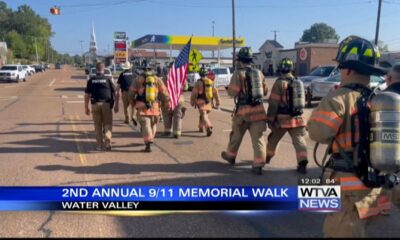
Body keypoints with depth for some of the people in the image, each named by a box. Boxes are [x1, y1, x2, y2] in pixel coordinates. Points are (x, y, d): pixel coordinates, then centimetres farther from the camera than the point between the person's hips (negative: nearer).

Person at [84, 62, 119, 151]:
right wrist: (116, 105, 9)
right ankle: (107, 140, -14)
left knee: (98, 125, 11)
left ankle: (100, 145, 14)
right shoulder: (108, 79, 3)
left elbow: (87, 95, 6)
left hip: (95, 104, 1)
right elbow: (116, 93, 1)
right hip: (106, 104, -1)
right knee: (107, 124, 7)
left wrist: (86, 107, 12)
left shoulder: (91, 80, 6)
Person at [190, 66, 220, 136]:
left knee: (204, 116, -9)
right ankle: (201, 128, 35)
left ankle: (209, 128, -27)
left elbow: (194, 93, -7)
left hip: (201, 102, -5)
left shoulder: (198, 82, -10)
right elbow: (215, 92, 4)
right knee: (203, 114, 23)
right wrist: (217, 102, 9)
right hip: (209, 102, 5)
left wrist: (192, 102, 6)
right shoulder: (210, 82, 4)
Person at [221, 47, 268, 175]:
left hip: (244, 109, -3)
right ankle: (258, 164, -6)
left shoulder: (238, 73, -7)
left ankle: (230, 155, 35)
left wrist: (229, 88, 10)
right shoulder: (259, 73, 9)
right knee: (258, 137, 1)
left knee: (237, 134, 16)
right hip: (258, 109, 3)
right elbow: (265, 91, 15)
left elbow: (232, 92, -11)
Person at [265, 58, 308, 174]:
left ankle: (267, 157, 33)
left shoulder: (280, 83, -10)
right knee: (299, 140, 1)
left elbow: (273, 103, -12)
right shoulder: (299, 83, 9)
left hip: (282, 118, -4)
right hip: (298, 117, 4)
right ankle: (302, 164, -12)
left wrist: (270, 119, -7)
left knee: (273, 139, 16)